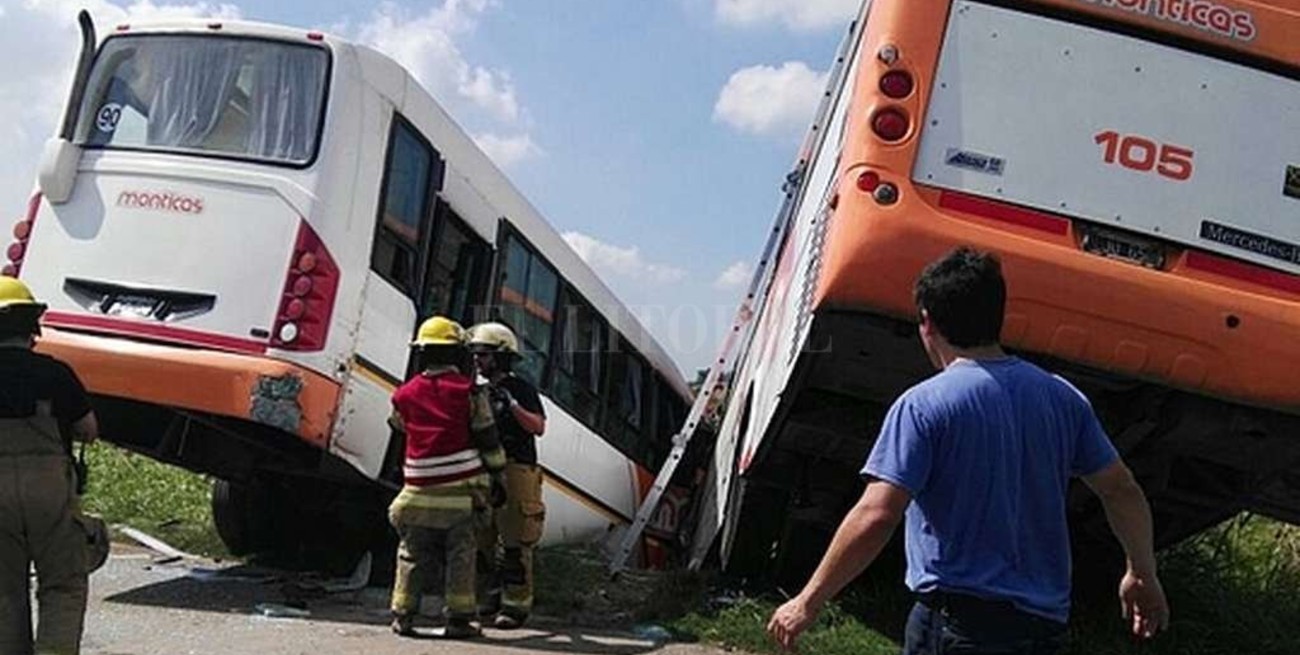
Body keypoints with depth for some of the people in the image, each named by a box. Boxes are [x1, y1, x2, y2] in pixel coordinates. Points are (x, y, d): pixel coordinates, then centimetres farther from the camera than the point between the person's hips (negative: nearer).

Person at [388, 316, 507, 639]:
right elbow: (487, 439, -3)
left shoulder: (405, 394, 4)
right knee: (460, 553, 4)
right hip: (462, 488, -2)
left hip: (420, 489, 2)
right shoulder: (469, 391, -4)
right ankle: (459, 617, 5)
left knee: (413, 553, 12)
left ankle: (403, 615, 13)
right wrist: (497, 477, 5)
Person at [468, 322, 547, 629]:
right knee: (482, 539, 12)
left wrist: (512, 404, -24)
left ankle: (517, 604, -3)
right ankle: (496, 595, 25)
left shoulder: (520, 388, -5)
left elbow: (538, 427, -15)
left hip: (515, 472, -8)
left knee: (514, 542, -8)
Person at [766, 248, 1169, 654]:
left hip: (957, 622, -6)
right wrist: (1143, 574, 27)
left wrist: (808, 601, -11)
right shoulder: (1062, 397, 7)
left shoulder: (923, 406, -11)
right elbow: (1122, 491, 12)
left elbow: (875, 517, -19)